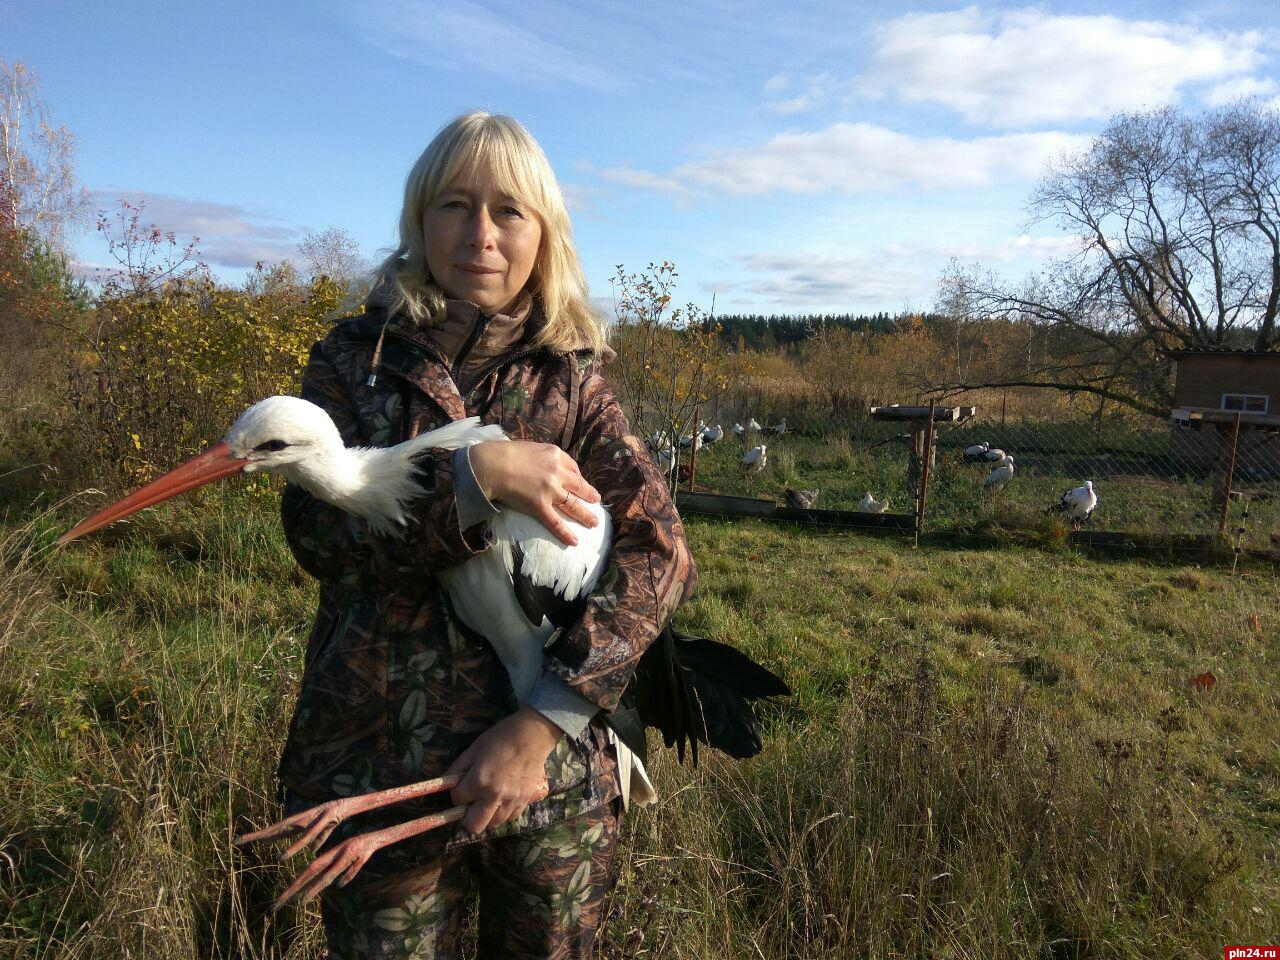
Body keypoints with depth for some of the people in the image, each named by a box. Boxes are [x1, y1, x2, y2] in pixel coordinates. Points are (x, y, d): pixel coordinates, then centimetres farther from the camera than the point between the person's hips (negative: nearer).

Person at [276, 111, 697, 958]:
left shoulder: (573, 382, 1)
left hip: (555, 774, 1)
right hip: (379, 769, 0)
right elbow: (317, 531, -11)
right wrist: (477, 475, -25)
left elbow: (659, 552, -10)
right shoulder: (356, 362, 2)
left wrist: (540, 724, -20)